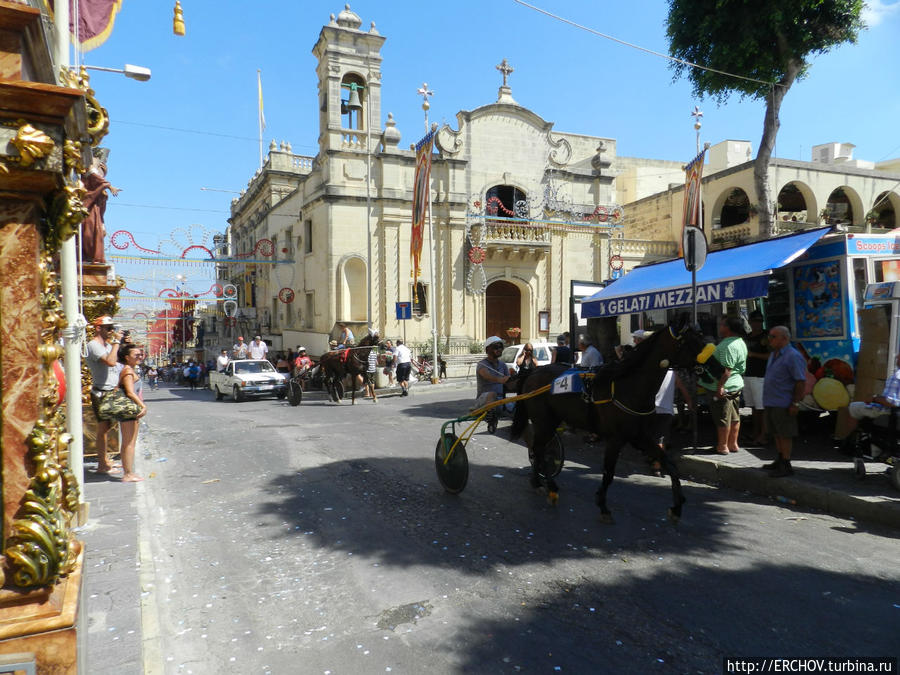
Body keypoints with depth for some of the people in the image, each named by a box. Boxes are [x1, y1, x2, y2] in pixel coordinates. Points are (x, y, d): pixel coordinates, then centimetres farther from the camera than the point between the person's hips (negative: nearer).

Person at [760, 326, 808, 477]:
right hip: (770, 402, 9)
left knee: (785, 434, -1)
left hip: (783, 405, -9)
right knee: (776, 433, 18)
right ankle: (780, 460, 30)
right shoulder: (773, 354, 14)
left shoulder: (793, 356, -15)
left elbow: (801, 382, -18)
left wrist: (795, 403, -19)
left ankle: (786, 466, 6)